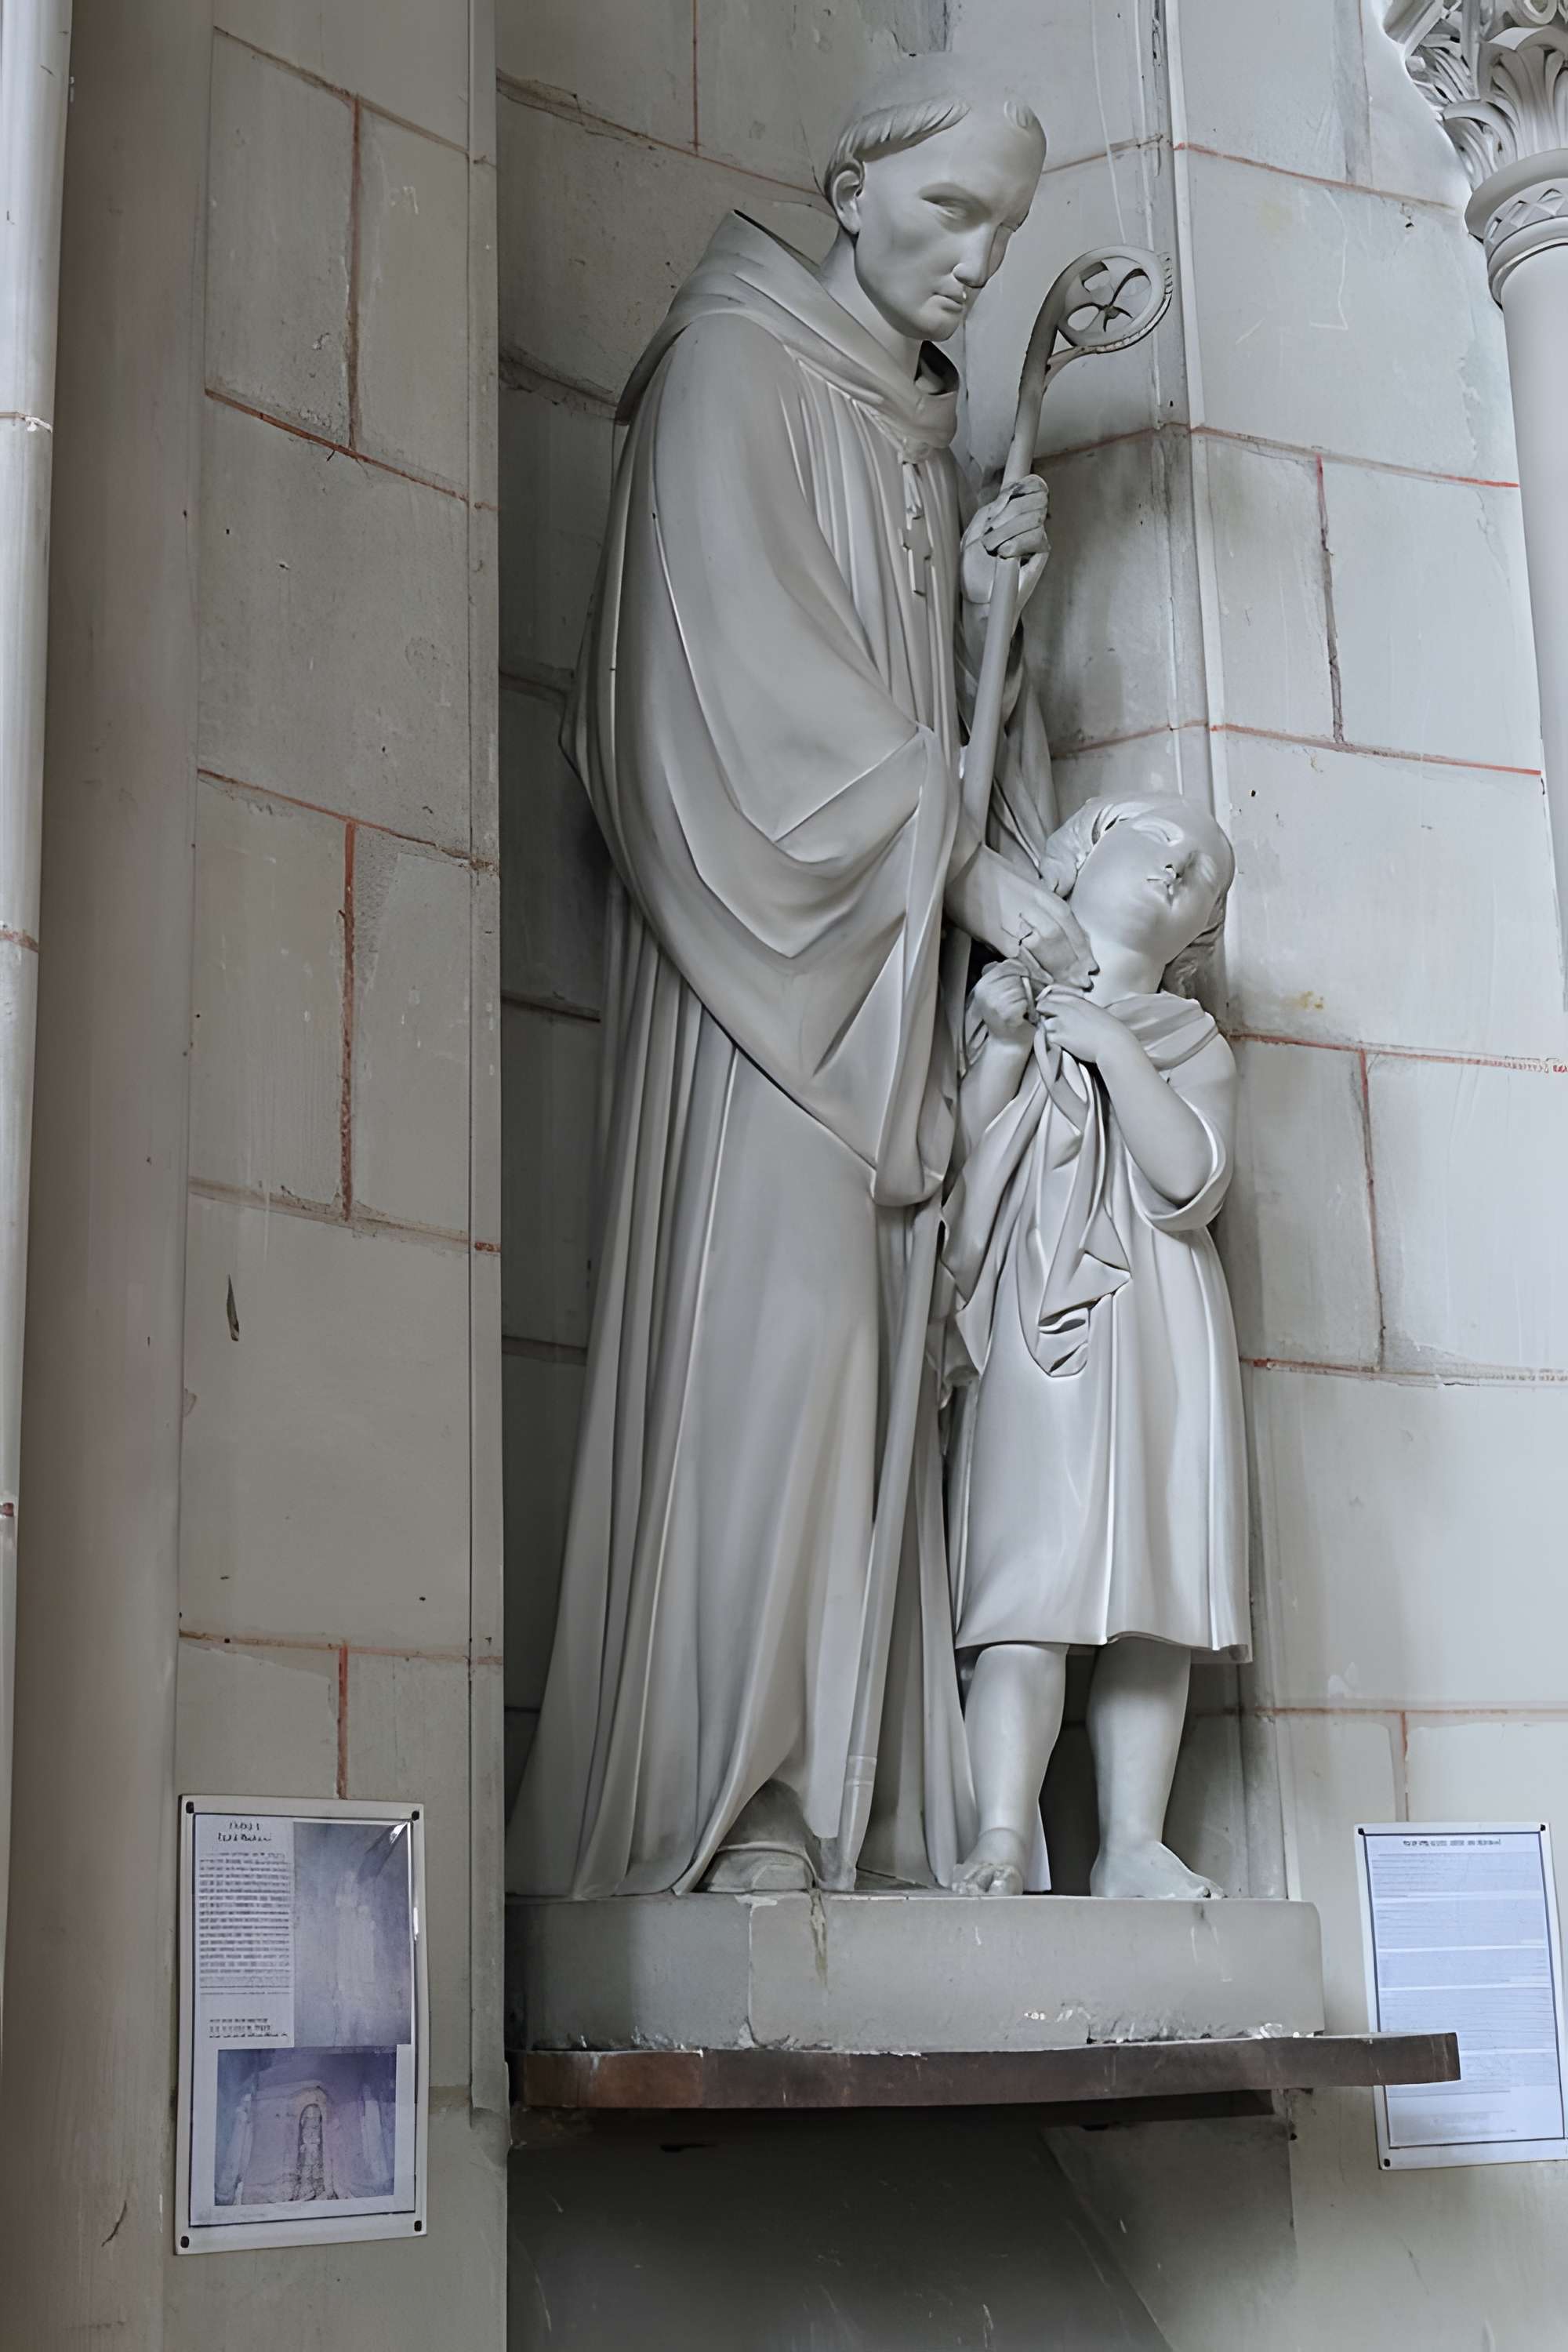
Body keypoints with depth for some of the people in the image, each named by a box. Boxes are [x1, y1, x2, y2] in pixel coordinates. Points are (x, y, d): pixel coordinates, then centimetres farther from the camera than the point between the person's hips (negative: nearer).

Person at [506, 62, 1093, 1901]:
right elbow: (756, 677, -11)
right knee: (767, 1314, -16)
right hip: (766, 918, -7)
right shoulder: (736, 371, 0)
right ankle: (728, 1805, -17)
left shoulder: (911, 422, 22)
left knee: (847, 1338, -1)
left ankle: (832, 1788, -2)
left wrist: (977, 594, 5)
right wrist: (961, 868, -12)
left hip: (882, 935, 7)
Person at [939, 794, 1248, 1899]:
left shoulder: (1191, 1042, 17)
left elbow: (1190, 1185, -3)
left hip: (1155, 1328, 2)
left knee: (1151, 1582, -3)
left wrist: (1116, 1052, -7)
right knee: (1028, 1582, -13)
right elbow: (960, 1168, 1)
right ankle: (1005, 1837, -17)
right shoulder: (996, 1002, 14)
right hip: (1028, 1329, -2)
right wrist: (1000, 1050, -9)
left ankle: (1136, 1841, 1)